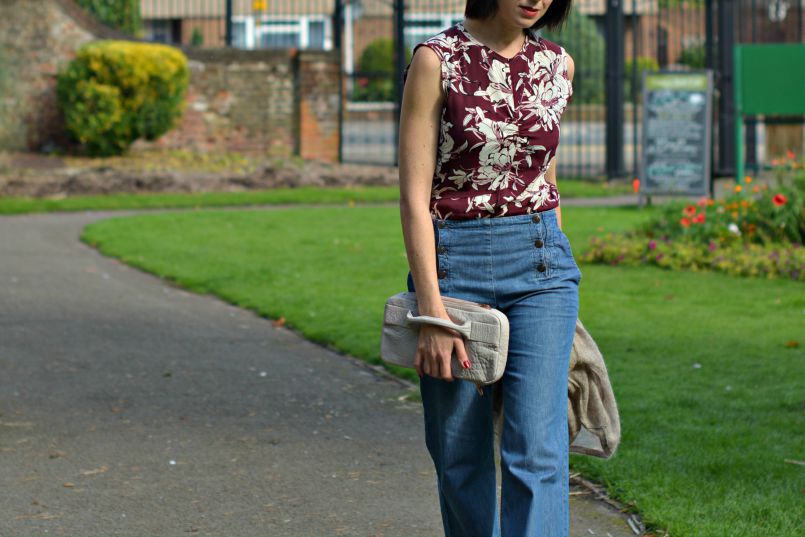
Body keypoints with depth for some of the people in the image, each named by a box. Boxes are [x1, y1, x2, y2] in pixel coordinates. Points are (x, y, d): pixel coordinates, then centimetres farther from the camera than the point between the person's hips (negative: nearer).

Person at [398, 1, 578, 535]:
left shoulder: (558, 65, 7)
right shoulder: (437, 60, -7)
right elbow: (415, 195, -10)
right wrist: (433, 312, -16)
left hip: (540, 259, 2)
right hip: (452, 263, -2)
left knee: (537, 450, -9)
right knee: (461, 454, 7)